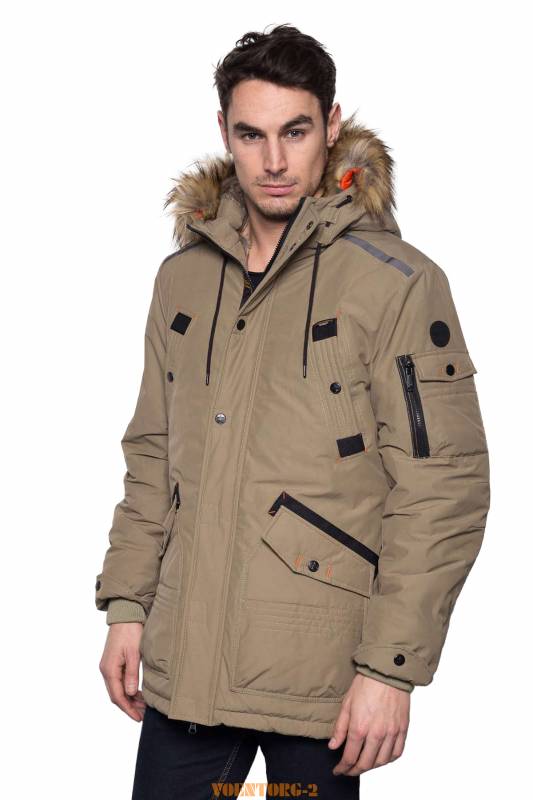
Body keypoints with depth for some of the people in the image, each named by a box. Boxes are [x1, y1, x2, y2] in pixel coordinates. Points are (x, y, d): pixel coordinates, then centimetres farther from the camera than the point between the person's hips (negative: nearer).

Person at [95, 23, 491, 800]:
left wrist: (391, 668, -13)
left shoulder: (397, 282, -8)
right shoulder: (183, 276, 9)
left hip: (319, 679, -4)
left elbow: (443, 491, -10)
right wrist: (126, 606, 10)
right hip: (183, 666, 4)